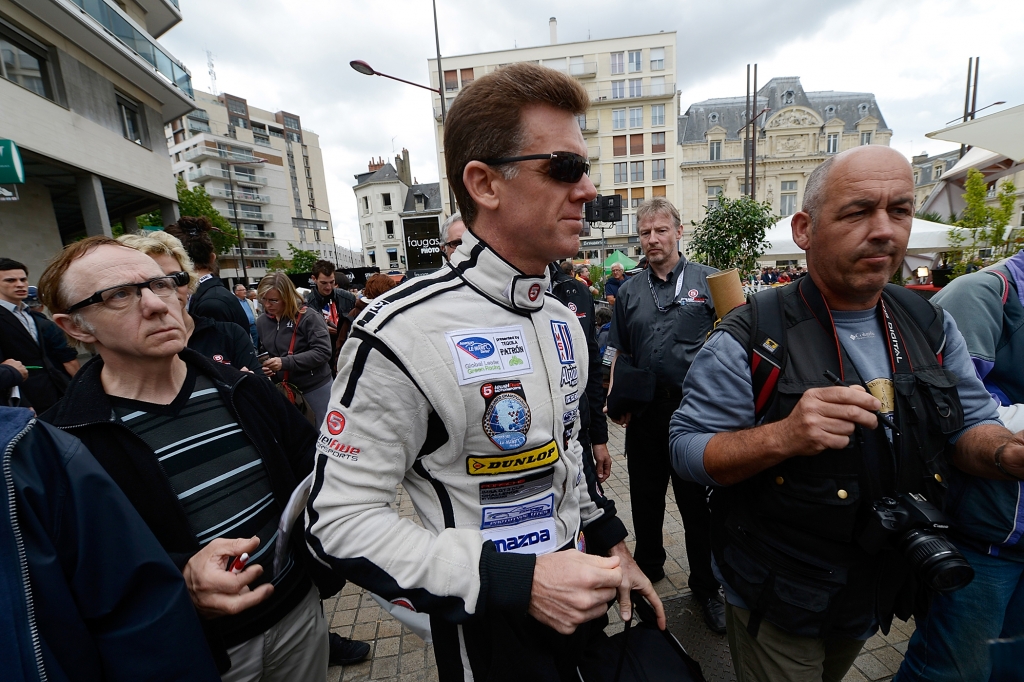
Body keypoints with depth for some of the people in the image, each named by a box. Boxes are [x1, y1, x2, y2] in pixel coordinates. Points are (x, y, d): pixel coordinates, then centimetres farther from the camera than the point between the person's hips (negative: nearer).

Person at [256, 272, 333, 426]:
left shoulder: (308, 317, -14)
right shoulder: (262, 321, 4)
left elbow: (323, 352, -21)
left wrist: (285, 362, -26)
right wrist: (263, 366, -5)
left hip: (315, 387, -5)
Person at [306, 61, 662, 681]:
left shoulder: (562, 318, -2)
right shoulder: (403, 332, -27)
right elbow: (340, 518, -22)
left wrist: (610, 542, 5)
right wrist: (516, 582, -27)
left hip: (578, 588, 8)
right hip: (491, 622, -7)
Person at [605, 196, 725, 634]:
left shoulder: (709, 281, -2)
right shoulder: (629, 291, 8)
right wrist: (614, 397, -2)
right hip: (644, 413, 3)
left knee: (697, 503, 12)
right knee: (645, 498, 18)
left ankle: (706, 589, 35)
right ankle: (647, 568, 43)